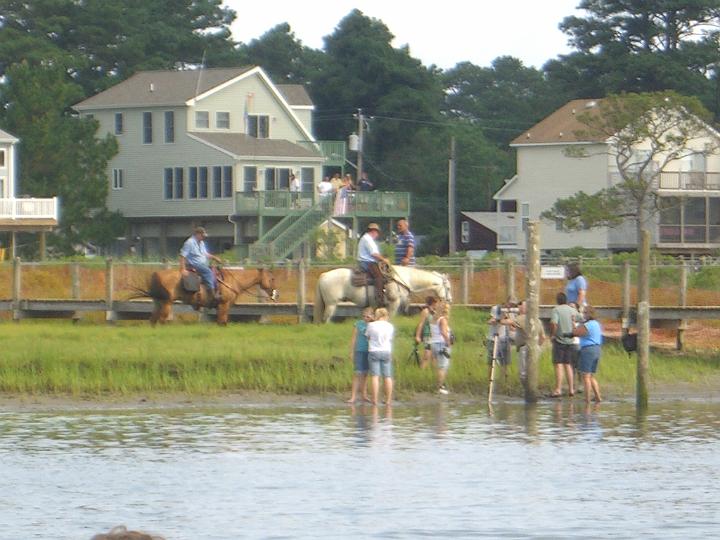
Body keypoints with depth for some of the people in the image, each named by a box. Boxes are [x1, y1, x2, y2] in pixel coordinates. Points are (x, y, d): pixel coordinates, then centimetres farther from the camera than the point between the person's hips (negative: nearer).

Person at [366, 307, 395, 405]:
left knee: (375, 376, -3)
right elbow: (390, 339, 12)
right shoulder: (390, 326, 3)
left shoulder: (371, 325, -4)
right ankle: (388, 399, 7)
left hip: (374, 352, -2)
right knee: (387, 376, 6)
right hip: (386, 352, 2)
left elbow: (367, 337, 6)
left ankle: (375, 399, -7)